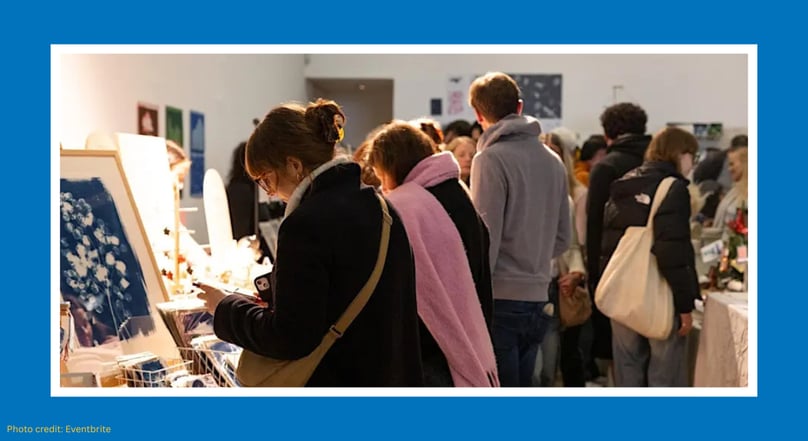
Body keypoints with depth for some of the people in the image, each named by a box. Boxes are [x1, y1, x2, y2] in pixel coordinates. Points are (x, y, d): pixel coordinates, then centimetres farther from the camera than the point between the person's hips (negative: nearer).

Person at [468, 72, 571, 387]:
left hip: (500, 300, -6)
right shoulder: (552, 161, 10)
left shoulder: (491, 158, -10)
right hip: (538, 300, 6)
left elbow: (485, 236, -14)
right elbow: (561, 239, 13)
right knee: (522, 386, 16)